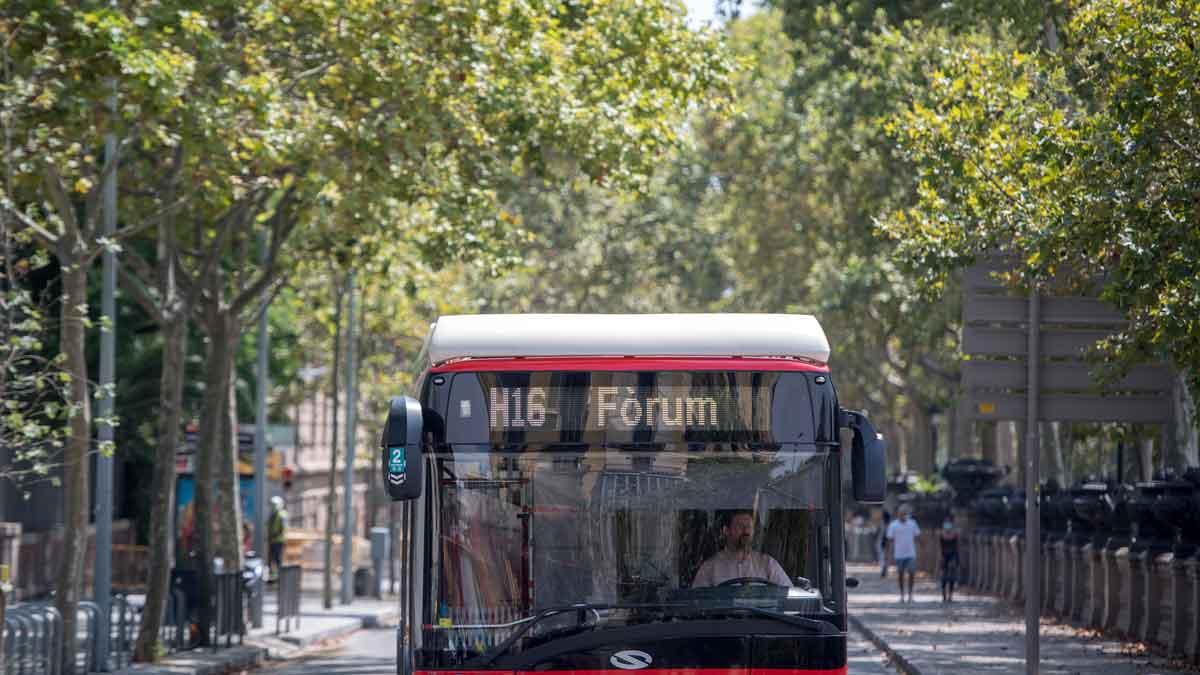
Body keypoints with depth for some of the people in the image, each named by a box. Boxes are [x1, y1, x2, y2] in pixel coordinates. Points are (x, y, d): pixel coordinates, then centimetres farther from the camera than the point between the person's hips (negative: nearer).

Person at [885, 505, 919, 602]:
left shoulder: (912, 523, 4)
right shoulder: (893, 525, -3)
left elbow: (916, 538, 11)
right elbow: (890, 540, -1)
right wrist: (891, 553, -6)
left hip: (911, 554, 1)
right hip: (899, 554, -1)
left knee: (912, 574, -7)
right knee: (900, 574, 7)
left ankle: (910, 594, 5)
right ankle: (902, 595, 19)